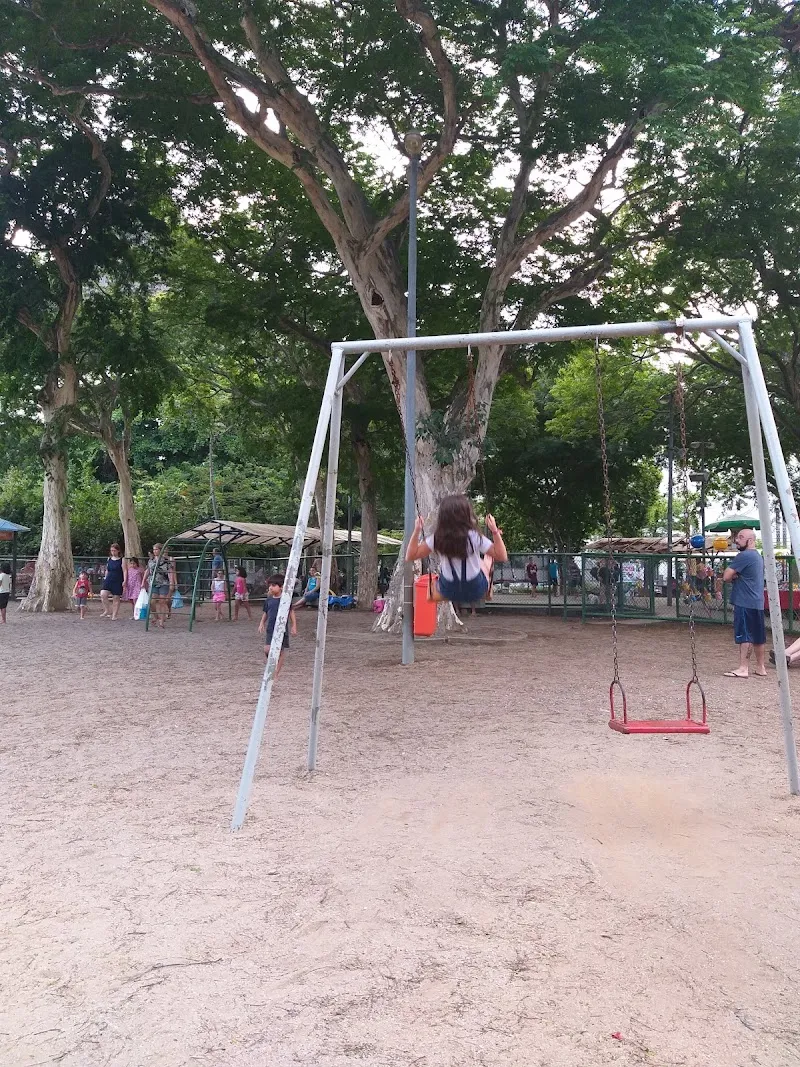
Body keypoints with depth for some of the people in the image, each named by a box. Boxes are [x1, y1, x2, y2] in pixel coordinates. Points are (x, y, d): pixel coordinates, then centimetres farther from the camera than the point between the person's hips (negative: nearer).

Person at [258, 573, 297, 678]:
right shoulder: (268, 600, 5)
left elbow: (291, 613, -1)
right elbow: (265, 613, 15)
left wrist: (294, 626, -4)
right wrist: (262, 624, 1)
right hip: (271, 629, 3)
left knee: (280, 652, 2)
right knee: (267, 650, -9)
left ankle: (276, 673, 11)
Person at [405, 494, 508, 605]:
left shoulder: (437, 539, -18)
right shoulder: (474, 537, -25)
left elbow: (410, 556, -9)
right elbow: (502, 557, -19)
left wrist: (416, 530, -7)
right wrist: (495, 531, -18)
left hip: (448, 592, 1)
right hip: (476, 591, -1)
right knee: (488, 556, 28)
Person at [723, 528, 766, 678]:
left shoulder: (744, 556, -15)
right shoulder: (757, 556, 17)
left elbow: (726, 577, -16)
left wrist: (733, 576, 5)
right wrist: (735, 576, 2)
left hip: (745, 603, -10)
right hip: (757, 602, 10)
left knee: (744, 636, -7)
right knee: (758, 636, 12)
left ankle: (743, 668, -5)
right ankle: (760, 667, 19)